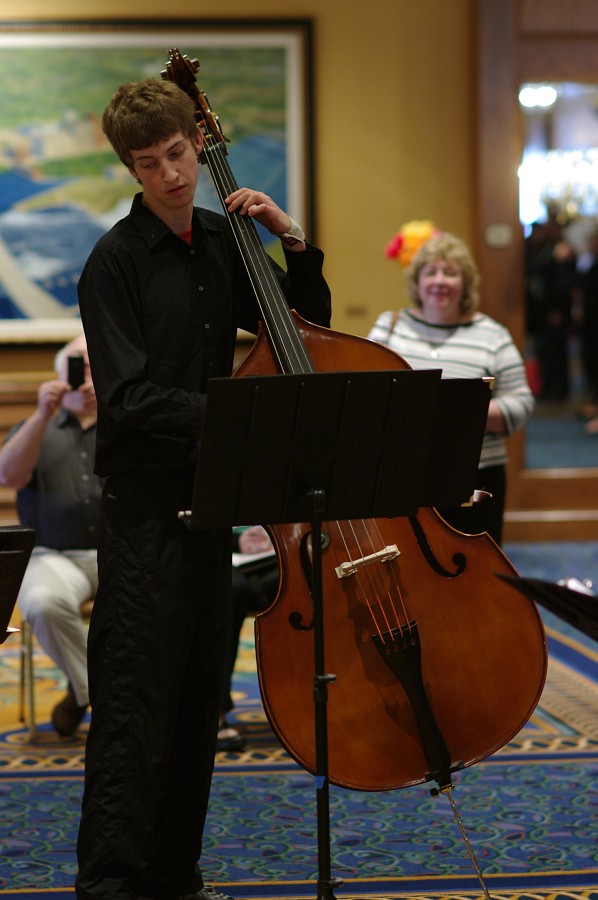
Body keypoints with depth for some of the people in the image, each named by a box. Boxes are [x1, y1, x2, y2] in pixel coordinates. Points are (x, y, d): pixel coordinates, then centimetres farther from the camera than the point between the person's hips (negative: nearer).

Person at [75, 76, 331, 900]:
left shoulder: (222, 243, 9)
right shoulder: (116, 261, -10)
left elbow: (308, 324, 20)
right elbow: (131, 399, -18)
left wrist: (293, 243, 4)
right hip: (145, 503, -7)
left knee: (199, 700, 12)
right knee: (136, 703, -6)